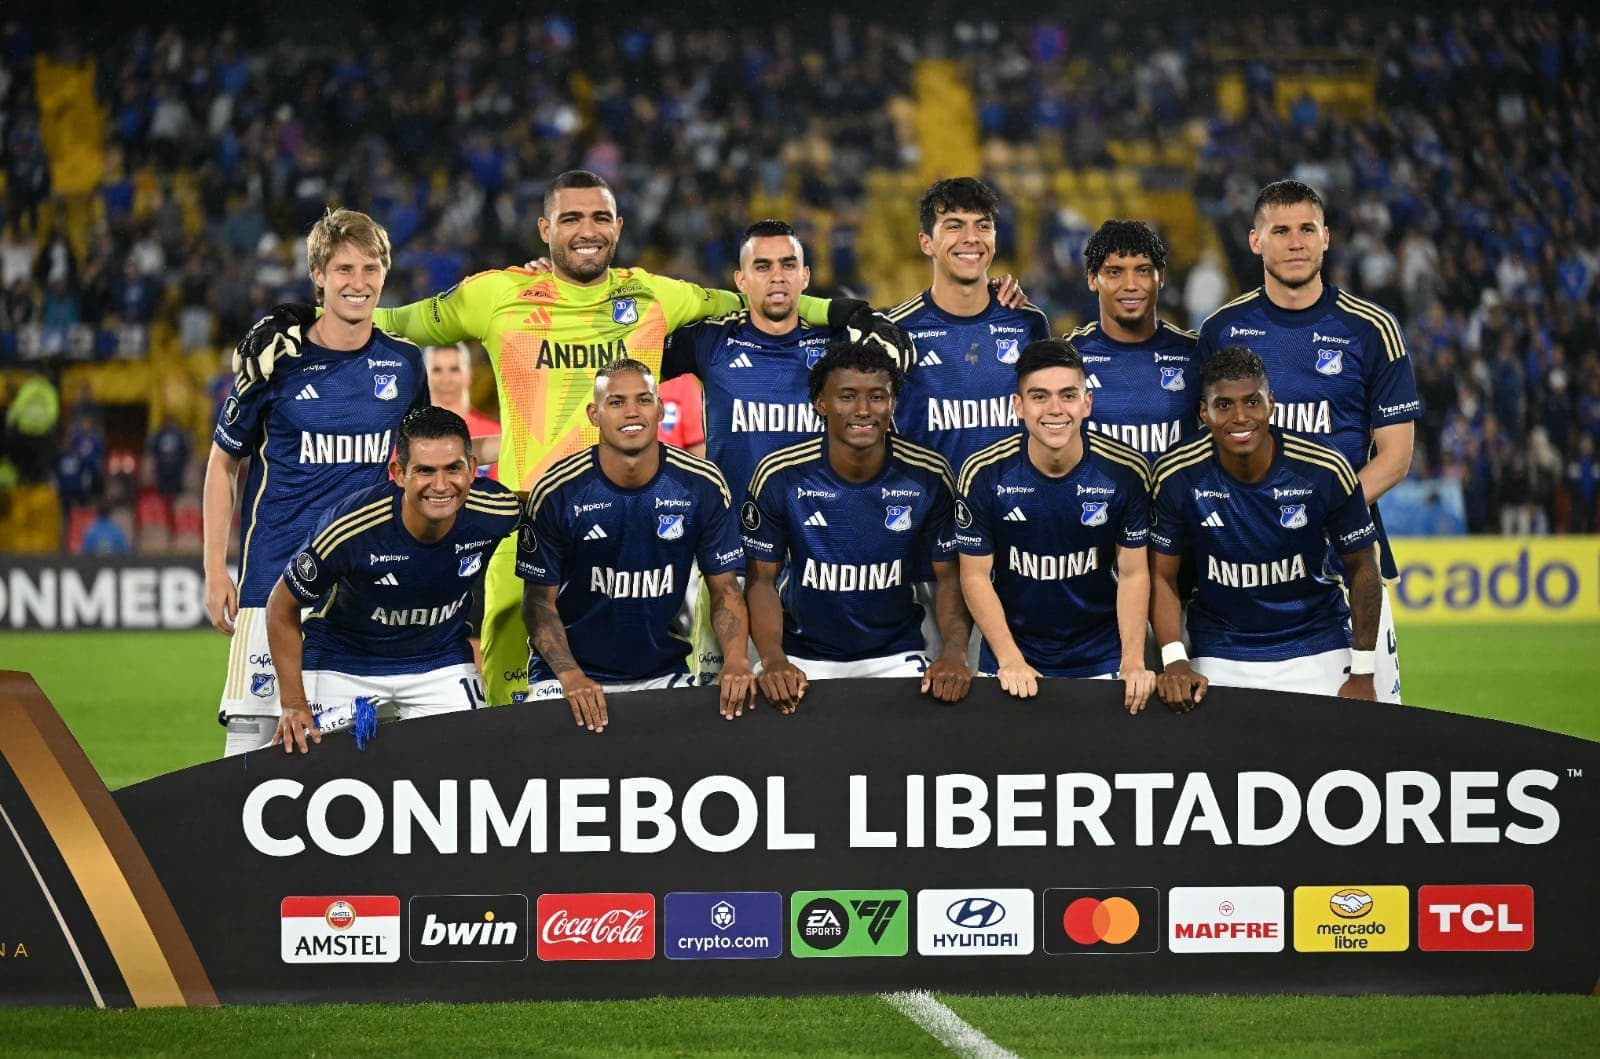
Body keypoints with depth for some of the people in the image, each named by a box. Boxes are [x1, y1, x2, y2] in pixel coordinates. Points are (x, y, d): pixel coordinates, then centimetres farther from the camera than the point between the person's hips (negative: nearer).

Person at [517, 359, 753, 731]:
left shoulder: (702, 486, -5)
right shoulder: (557, 492, -11)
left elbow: (725, 589, 0)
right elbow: (540, 601, -7)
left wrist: (736, 660, -19)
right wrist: (570, 676, -23)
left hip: (663, 672, 2)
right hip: (571, 673, -2)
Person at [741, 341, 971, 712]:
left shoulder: (930, 476, -6)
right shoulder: (779, 476, -8)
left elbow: (949, 576, 0)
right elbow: (761, 577, -3)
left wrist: (955, 651, -18)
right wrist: (773, 659, -20)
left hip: (896, 655, 0)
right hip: (804, 657, 0)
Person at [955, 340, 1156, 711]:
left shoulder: (1126, 471, -12)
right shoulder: (983, 475, -13)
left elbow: (1133, 574, -5)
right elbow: (975, 576, -8)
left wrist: (1133, 662, -16)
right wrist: (1010, 660, -18)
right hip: (1011, 656, -1)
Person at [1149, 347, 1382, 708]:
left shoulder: (1325, 471, -14)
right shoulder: (1177, 477, -13)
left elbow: (1362, 567, -3)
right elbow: (1162, 576, -2)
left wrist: (1362, 675, -4)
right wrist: (1174, 661, -16)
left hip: (1315, 651, 0)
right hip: (1218, 659, 0)